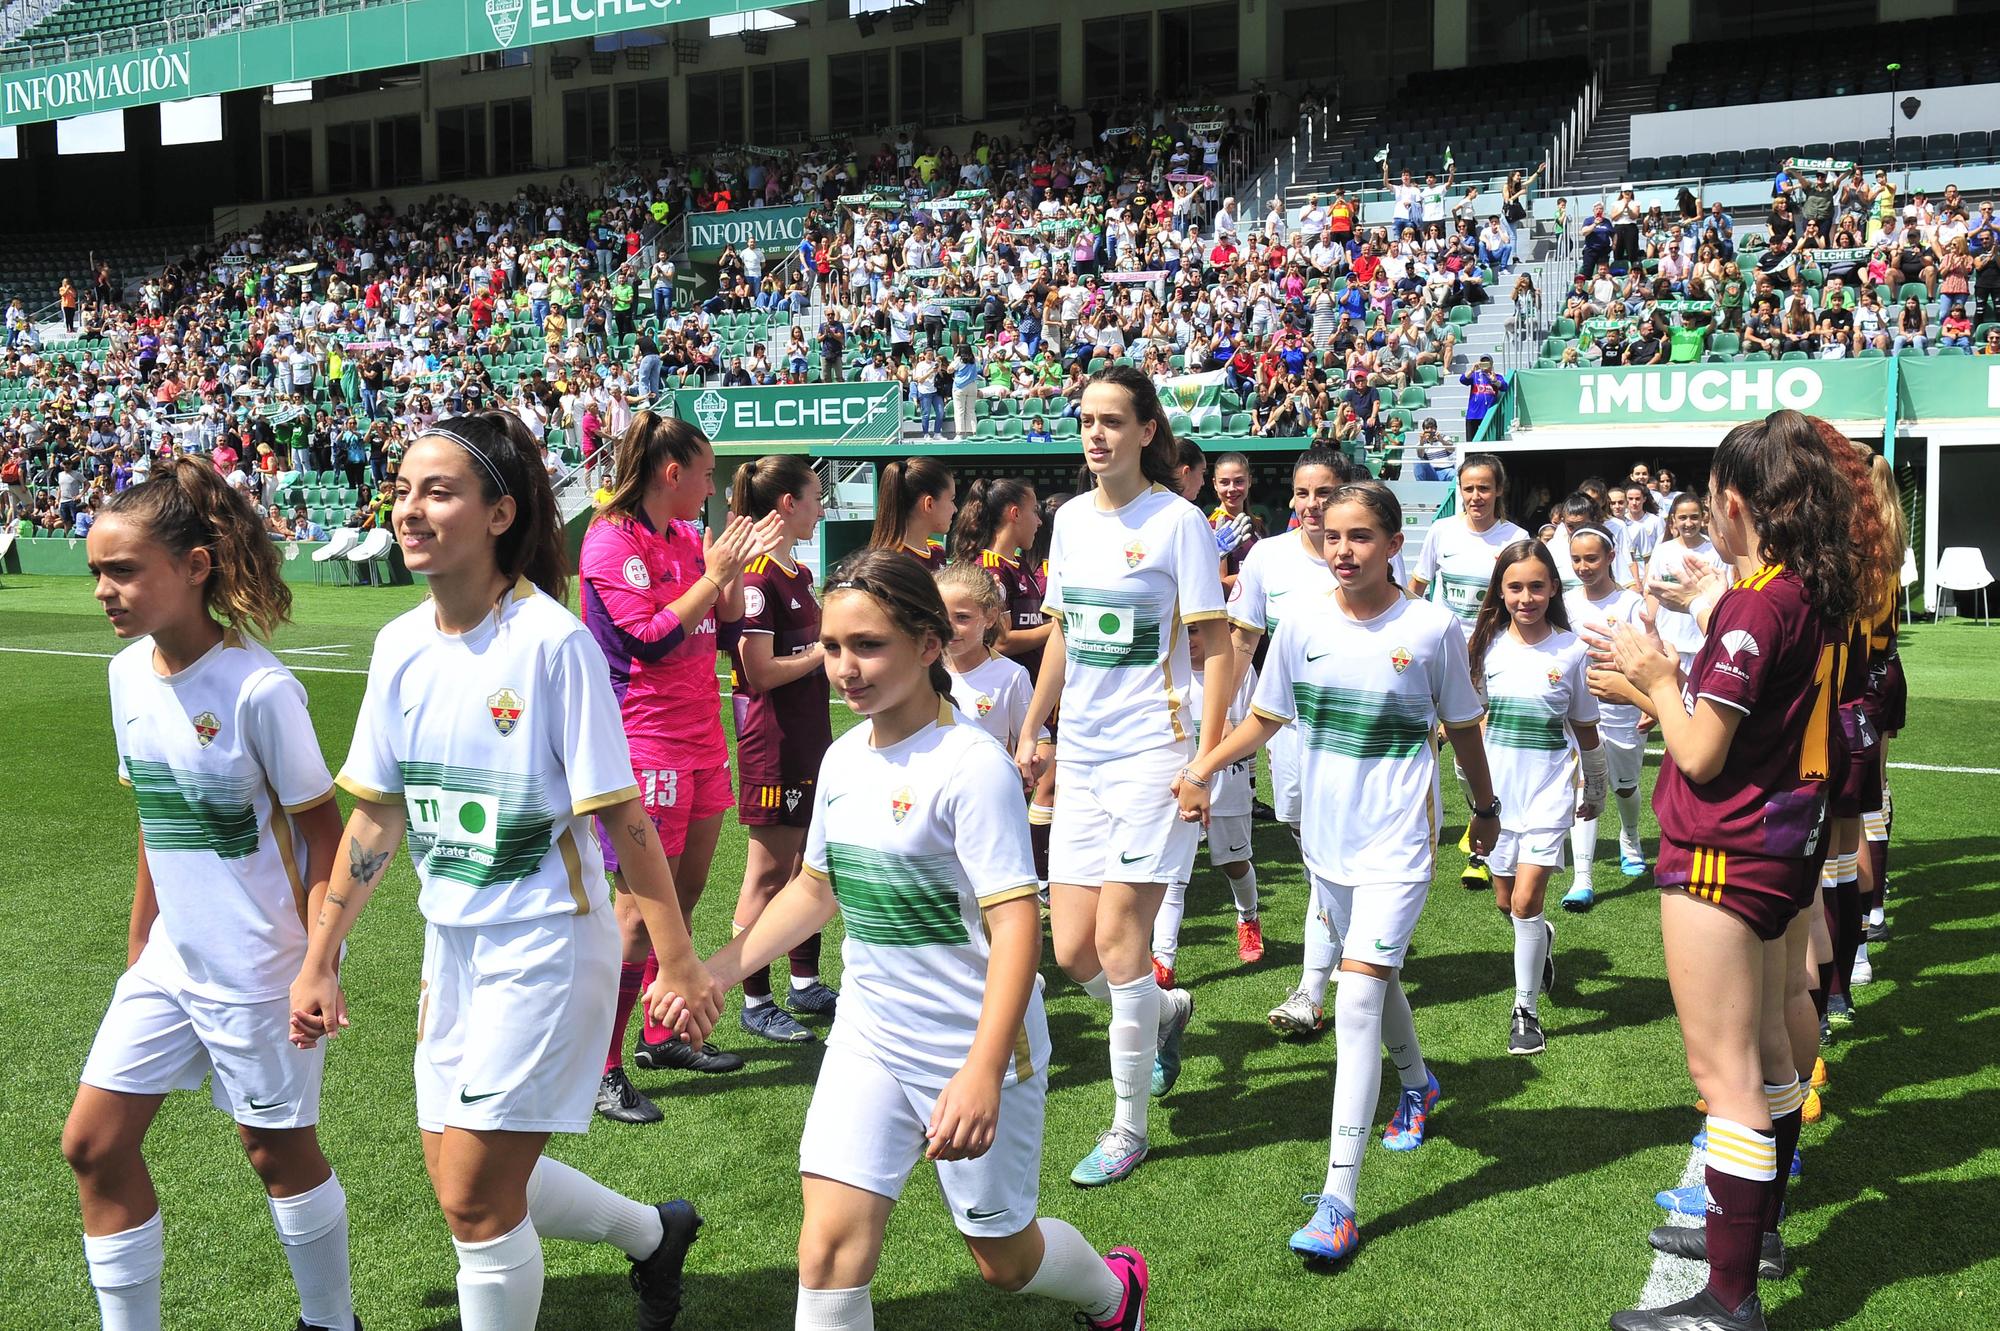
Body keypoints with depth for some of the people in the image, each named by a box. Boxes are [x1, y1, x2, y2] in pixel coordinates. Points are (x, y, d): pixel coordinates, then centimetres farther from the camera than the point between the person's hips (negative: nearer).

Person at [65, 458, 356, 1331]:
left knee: (276, 1147, 8)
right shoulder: (129, 673, 2)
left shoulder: (258, 689, -20)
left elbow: (322, 827, -14)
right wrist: (140, 939, 16)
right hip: (169, 960, 7)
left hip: (257, 965, -7)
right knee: (94, 1142, 6)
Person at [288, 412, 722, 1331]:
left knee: (475, 1199, -3)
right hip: (451, 943, 7)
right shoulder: (401, 645, 2)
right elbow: (376, 816, 9)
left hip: (546, 944, -7)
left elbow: (622, 816, -16)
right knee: (464, 1180, 15)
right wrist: (319, 960, 10)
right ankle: (655, 1234, 39)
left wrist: (678, 965, -17)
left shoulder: (552, 641, -17)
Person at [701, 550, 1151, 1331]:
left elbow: (1016, 923, -25)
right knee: (831, 1241, -7)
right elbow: (816, 890, 17)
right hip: (869, 1039, 6)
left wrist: (983, 1072, -35)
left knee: (1001, 1253, 13)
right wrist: (714, 972, 8)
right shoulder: (844, 758, 2)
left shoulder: (971, 764, -21)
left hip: (972, 1047, -5)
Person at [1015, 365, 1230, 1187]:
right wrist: (1031, 731, 18)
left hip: (1152, 751, -6)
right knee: (1072, 951, 3)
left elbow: (1215, 650, -8)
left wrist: (1207, 759, -16)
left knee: (1116, 940, -7)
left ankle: (1129, 1126, 9)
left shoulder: (1178, 522, -7)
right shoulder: (1072, 518, 10)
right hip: (1081, 756, 6)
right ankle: (1165, 1011, 35)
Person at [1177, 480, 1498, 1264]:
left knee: (1357, 1001, -14)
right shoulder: (1304, 621, -2)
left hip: (1396, 840, -4)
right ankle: (1416, 1085, 54)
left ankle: (1337, 1202, -14)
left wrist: (1485, 809, 17)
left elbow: (1462, 729, 5)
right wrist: (1201, 770, -8)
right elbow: (1265, 718, 6)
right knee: (1377, 979, 22)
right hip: (1326, 837, 4)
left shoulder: (1431, 628, -10)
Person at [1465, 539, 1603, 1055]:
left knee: (1526, 902, -12)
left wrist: (1595, 792, 13)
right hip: (1498, 788, 3)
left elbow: (1585, 728, 5)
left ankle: (1526, 1011, 0)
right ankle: (1541, 938, 48)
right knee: (1505, 902, 14)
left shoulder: (1571, 651, -5)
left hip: (1549, 789, -3)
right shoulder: (1488, 644, 0)